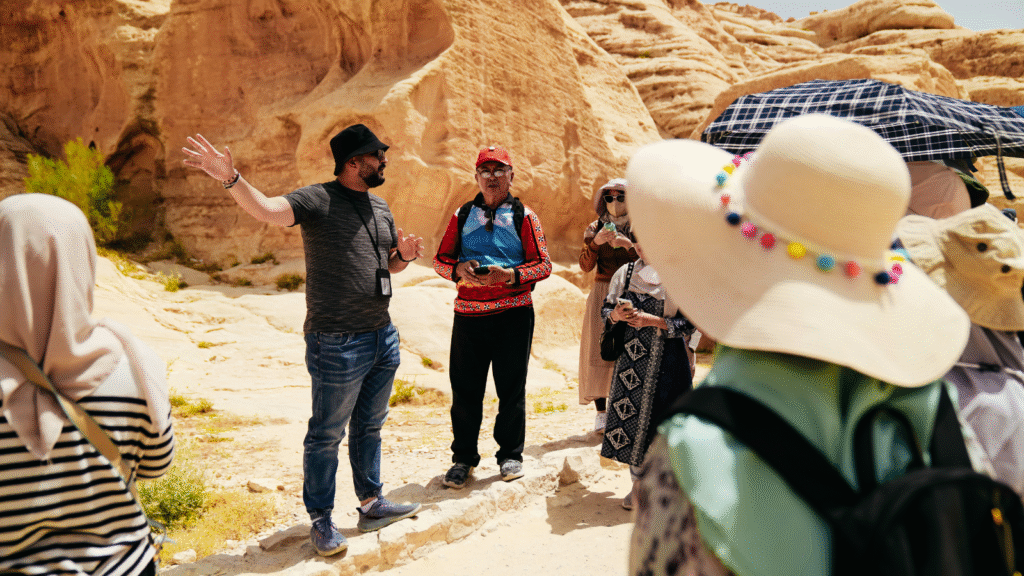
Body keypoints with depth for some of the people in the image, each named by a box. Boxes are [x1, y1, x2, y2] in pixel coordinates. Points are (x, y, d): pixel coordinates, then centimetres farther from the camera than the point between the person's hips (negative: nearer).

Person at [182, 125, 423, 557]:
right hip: (337, 343, -7)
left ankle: (372, 505, 34)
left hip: (383, 337, 7)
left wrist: (404, 255, 1)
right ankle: (321, 521, 21)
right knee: (327, 434, 5)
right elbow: (266, 209, -26)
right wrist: (231, 179, -44)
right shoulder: (318, 200, -10)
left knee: (370, 426, 19)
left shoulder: (381, 207, 13)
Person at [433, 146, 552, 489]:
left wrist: (510, 274, -16)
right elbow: (441, 260, 13)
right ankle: (463, 458, 20)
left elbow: (544, 265, 0)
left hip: (513, 313, -2)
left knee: (511, 387, 5)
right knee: (465, 387, 6)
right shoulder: (462, 216, 12)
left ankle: (510, 455, 22)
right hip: (468, 313, 2)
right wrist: (459, 270, -9)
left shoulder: (524, 216, 5)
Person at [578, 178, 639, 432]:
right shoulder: (595, 228, 10)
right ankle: (601, 411, 0)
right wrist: (596, 242, -15)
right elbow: (585, 266, 1)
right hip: (602, 294, 1)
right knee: (598, 348, -6)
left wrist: (628, 244, -17)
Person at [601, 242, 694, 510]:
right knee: (631, 412, 6)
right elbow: (605, 309, 12)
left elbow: (689, 323, -9)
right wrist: (617, 314, -10)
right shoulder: (625, 273, 7)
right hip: (631, 357, 4)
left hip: (667, 360, -4)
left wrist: (652, 320, -18)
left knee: (662, 417, -1)